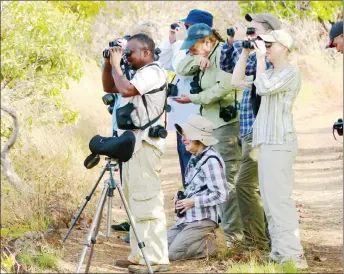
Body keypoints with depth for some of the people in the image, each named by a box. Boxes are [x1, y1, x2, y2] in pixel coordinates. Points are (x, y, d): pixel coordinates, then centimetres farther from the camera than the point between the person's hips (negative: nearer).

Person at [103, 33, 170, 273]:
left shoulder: (153, 72, -11)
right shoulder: (141, 74, 21)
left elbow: (126, 90, -25)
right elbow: (109, 88, 27)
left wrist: (117, 65, -11)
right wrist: (109, 63, 13)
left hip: (144, 143, -11)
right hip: (134, 142, 11)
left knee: (147, 201, -13)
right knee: (136, 201, 12)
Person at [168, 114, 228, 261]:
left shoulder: (211, 160, -15)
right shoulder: (195, 158, 12)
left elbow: (221, 195, -18)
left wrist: (193, 202, -16)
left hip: (202, 220, -9)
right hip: (185, 218, 9)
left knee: (172, 253, -17)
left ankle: (208, 245, 2)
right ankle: (203, 240, 13)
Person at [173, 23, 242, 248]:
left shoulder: (223, 53, -10)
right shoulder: (207, 58, 18)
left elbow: (225, 86, -20)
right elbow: (182, 69, 12)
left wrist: (194, 98, -14)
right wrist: (198, 58, -6)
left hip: (227, 122, -10)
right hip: (212, 124, 10)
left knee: (227, 179, -10)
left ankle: (232, 232, -10)